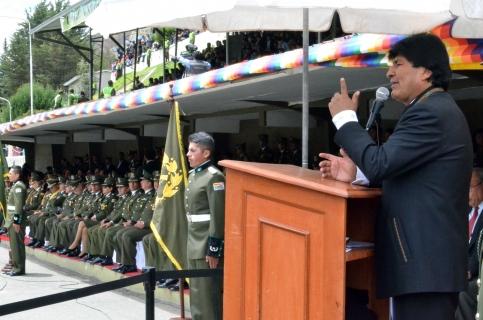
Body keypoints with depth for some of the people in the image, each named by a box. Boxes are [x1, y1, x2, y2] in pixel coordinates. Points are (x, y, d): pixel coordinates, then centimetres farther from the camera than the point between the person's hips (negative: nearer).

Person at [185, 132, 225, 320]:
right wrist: (191, 242, 19)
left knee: (208, 292, -2)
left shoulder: (214, 177, -15)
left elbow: (218, 216, -18)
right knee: (196, 291, 15)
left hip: (207, 245, -9)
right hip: (194, 244, 9)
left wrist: (214, 249, -19)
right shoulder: (193, 174, 13)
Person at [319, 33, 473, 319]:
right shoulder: (439, 109, 18)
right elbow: (398, 170, 19)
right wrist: (357, 173, 6)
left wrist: (345, 117, -8)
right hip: (431, 256, 11)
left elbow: (380, 163, -20)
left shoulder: (430, 112, -15)